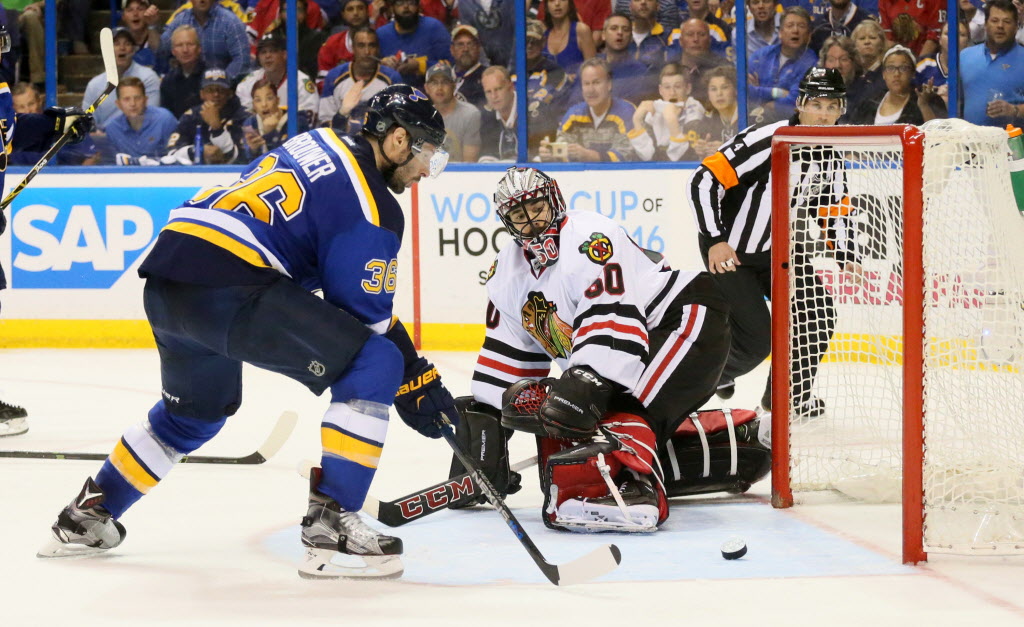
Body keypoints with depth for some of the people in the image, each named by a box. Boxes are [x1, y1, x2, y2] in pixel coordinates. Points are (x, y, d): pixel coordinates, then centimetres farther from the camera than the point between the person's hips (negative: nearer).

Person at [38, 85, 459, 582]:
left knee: (196, 410, 33)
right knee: (374, 367, -7)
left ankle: (85, 519, 41)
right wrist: (414, 379, 8)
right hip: (228, 287, -10)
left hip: (164, 278, 10)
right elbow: (364, 315, -3)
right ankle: (331, 526, -10)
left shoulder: (317, 144, 23)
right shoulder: (372, 206, -4)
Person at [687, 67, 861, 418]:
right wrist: (716, 240, -30)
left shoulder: (830, 158, -2)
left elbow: (835, 210, 12)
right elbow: (705, 180, -27)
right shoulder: (766, 142, -27)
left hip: (777, 249, 7)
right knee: (756, 339, -12)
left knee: (817, 310, -5)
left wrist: (845, 256, -2)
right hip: (729, 251, -7)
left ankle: (786, 393, 13)